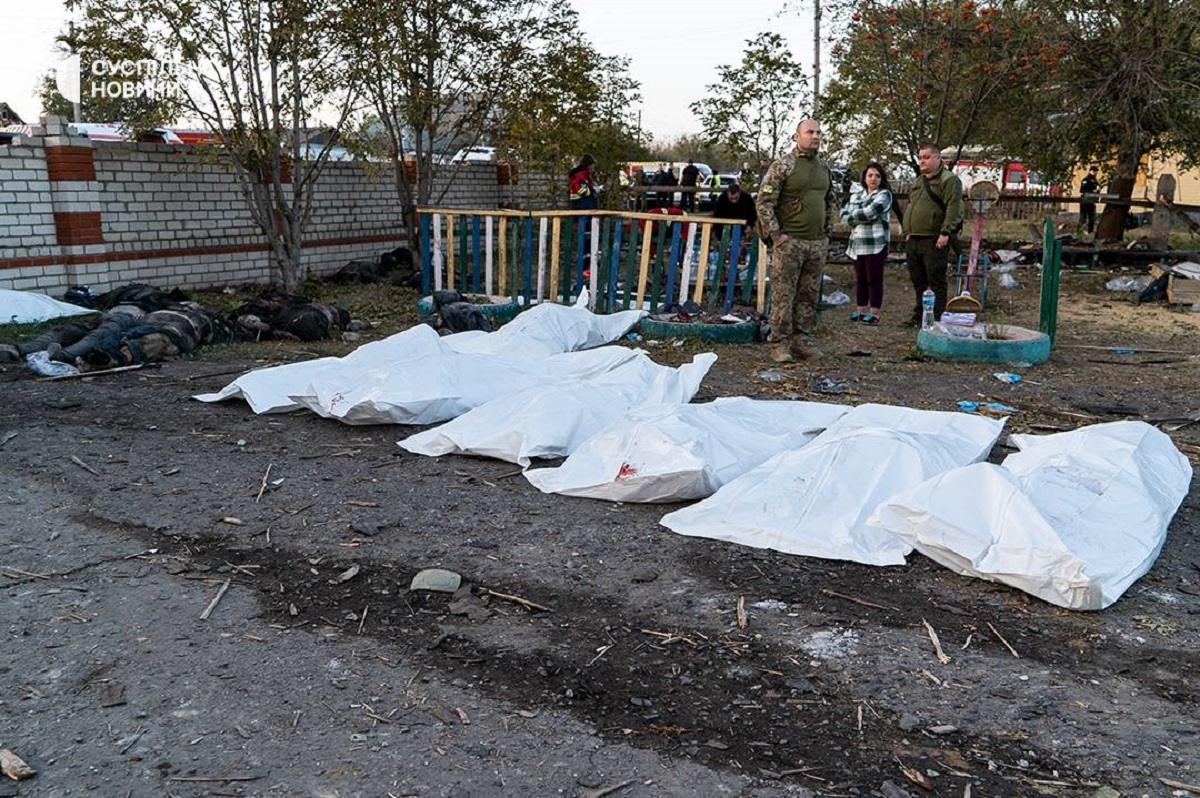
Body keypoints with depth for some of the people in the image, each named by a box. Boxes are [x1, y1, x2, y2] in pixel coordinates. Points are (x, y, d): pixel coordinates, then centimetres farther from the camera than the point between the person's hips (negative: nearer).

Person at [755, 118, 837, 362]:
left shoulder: (825, 168, 14)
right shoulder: (782, 166, -6)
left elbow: (830, 202, 25)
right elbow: (763, 202, -9)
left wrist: (826, 232, 16)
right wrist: (775, 234, -12)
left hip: (818, 243, 6)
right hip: (789, 242, -6)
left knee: (809, 295, 8)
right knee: (783, 294, -4)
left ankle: (797, 339, 17)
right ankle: (779, 343, 2)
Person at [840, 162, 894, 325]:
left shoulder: (884, 194, -1)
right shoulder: (856, 196, 17)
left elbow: (870, 212, -16)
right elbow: (844, 214, 7)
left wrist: (853, 215, 0)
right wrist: (860, 219, -10)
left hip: (876, 244, -6)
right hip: (857, 244, 6)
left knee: (874, 279, -3)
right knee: (860, 279, 10)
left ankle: (874, 313, 0)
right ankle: (861, 310, 19)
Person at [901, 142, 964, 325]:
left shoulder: (949, 180, -6)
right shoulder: (918, 181, 20)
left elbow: (953, 208, -15)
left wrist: (945, 233, -22)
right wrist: (907, 232, 20)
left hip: (935, 241, -8)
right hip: (913, 241, 8)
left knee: (935, 282, -5)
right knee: (918, 281, 13)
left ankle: (936, 319, -2)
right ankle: (919, 317, 21)